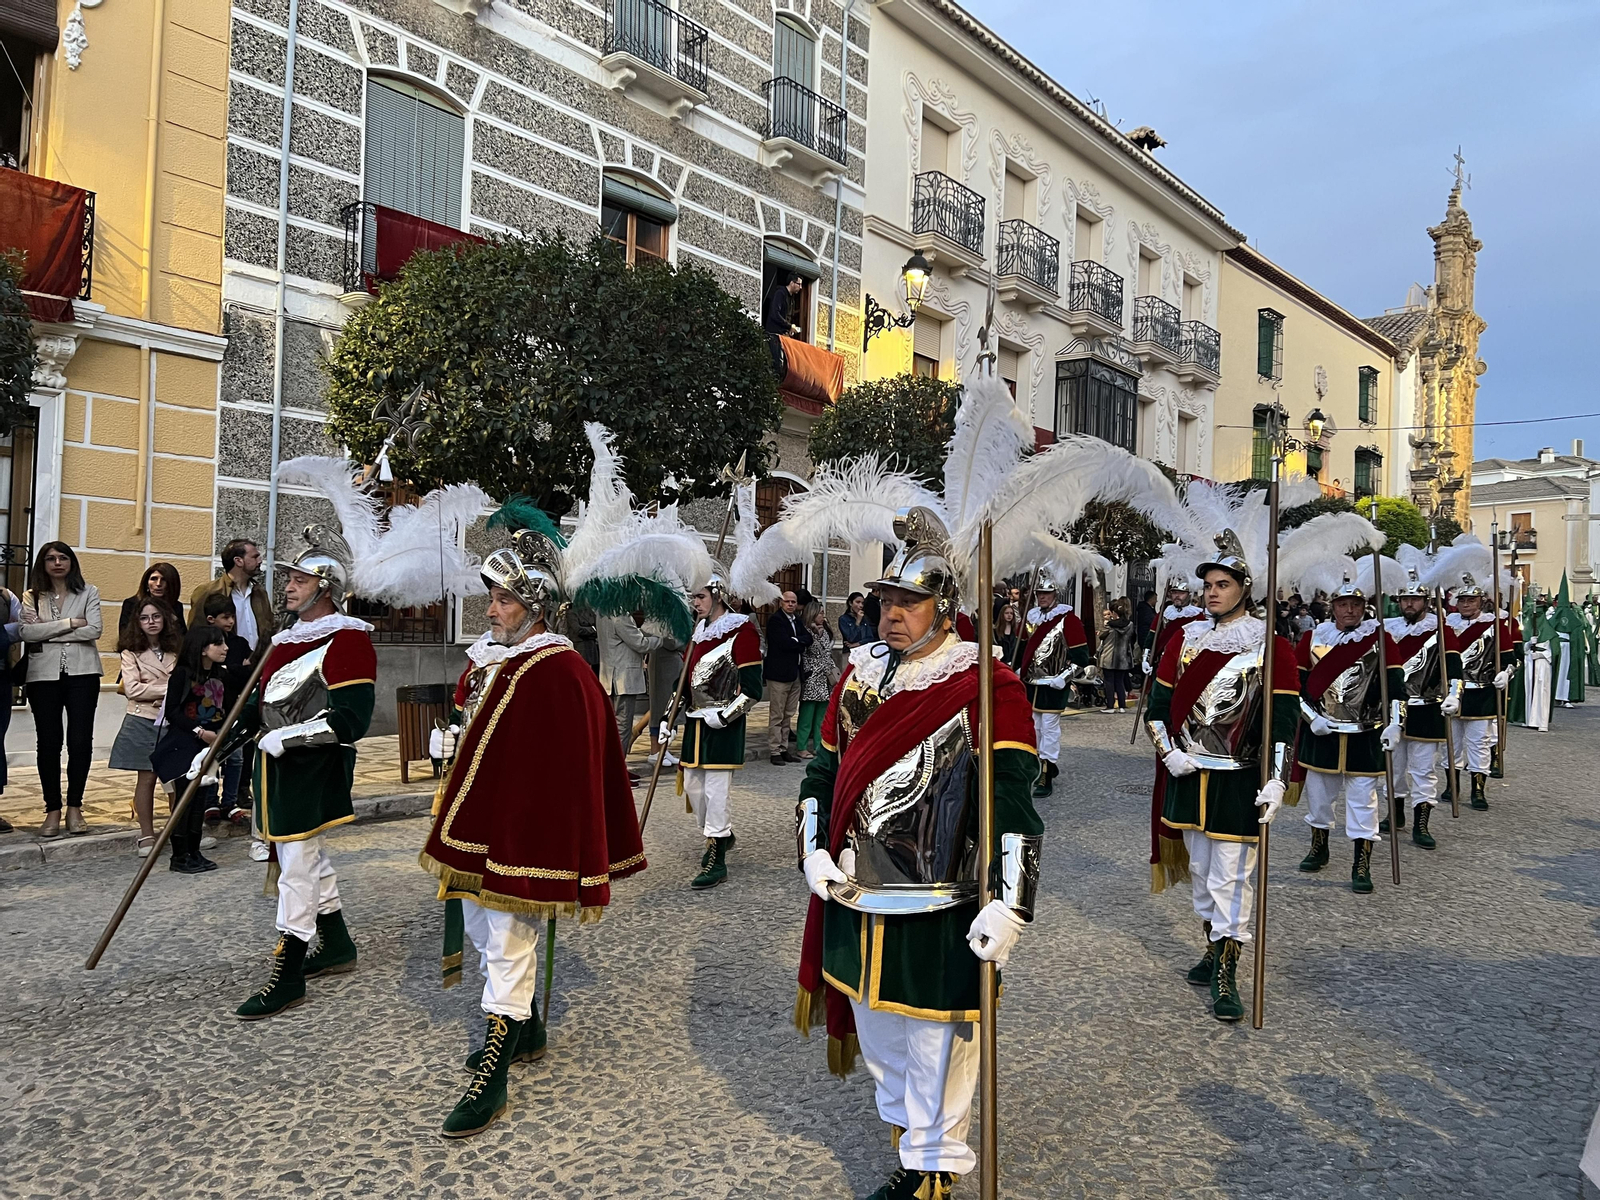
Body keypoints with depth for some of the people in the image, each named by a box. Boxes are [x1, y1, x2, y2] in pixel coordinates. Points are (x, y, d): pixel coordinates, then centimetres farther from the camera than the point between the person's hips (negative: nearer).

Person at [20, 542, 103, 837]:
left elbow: (94, 630, -8)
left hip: (82, 673, -1)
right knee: (48, 743, 3)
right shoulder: (32, 597, 10)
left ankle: (74, 807, 9)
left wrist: (48, 632, -7)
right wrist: (69, 623, -11)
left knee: (80, 741, -2)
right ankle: (52, 810, 9)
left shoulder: (88, 592, 6)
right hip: (44, 675, 1)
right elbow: (27, 632, -6)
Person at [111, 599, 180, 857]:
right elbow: (132, 689, -9)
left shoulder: (176, 650, 11)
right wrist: (169, 689, -11)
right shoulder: (131, 652, 1)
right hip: (143, 720, -2)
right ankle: (146, 835, 9)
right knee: (147, 777, -1)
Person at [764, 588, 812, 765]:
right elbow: (784, 643, -19)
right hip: (778, 673, -8)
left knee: (788, 715, 11)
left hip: (794, 672, 8)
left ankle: (784, 748, 18)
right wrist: (800, 642, -5)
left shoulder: (796, 619, 16)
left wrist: (795, 641, -11)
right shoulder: (775, 620, -8)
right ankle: (775, 751, 2)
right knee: (777, 715, -3)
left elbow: (808, 639, 4)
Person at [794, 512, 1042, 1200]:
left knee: (936, 1040, 9)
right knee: (874, 1022, 23)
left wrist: (1009, 906, -25)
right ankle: (902, 1117, 48)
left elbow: (1013, 802, -18)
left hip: (941, 909, -6)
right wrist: (815, 852, 2)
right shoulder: (861, 671, 5)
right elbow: (824, 770, 13)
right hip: (856, 896, 6)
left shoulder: (985, 684, -14)